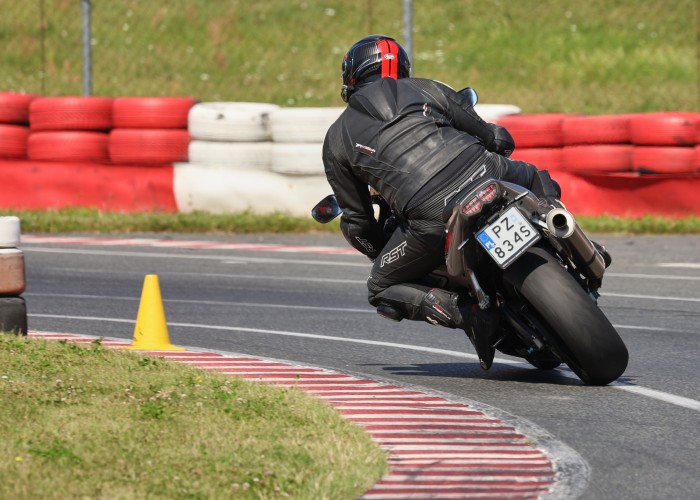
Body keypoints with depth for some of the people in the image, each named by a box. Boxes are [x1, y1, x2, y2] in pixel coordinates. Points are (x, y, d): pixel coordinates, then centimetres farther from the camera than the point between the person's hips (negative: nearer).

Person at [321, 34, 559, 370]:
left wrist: (383, 254, 41)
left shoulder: (337, 139, 20)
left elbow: (357, 223, 21)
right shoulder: (425, 90, 22)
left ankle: (465, 313, -6)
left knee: (382, 290, 17)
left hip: (433, 218, -3)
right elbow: (498, 138, 25)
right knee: (536, 179, 35)